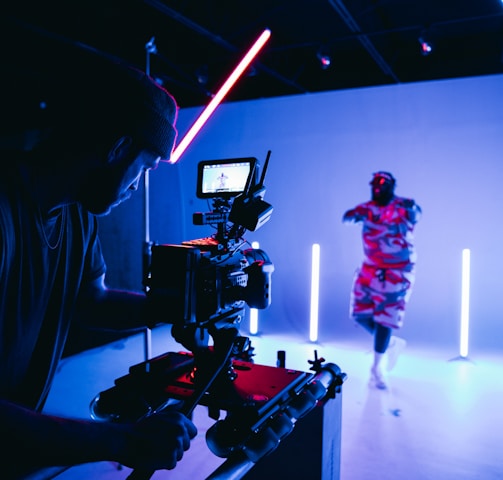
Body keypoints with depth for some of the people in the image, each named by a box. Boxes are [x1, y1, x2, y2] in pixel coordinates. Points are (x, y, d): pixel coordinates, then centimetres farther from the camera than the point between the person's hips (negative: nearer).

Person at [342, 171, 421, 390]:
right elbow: (348, 217, -13)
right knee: (360, 313, 4)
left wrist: (411, 208, -47)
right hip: (370, 269, 5)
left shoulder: (403, 207, -9)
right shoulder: (369, 207, 1)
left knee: (384, 317, -3)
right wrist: (354, 214, -34)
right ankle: (392, 342, 29)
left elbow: (415, 215, -28)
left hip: (397, 272, -5)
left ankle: (376, 367, 12)